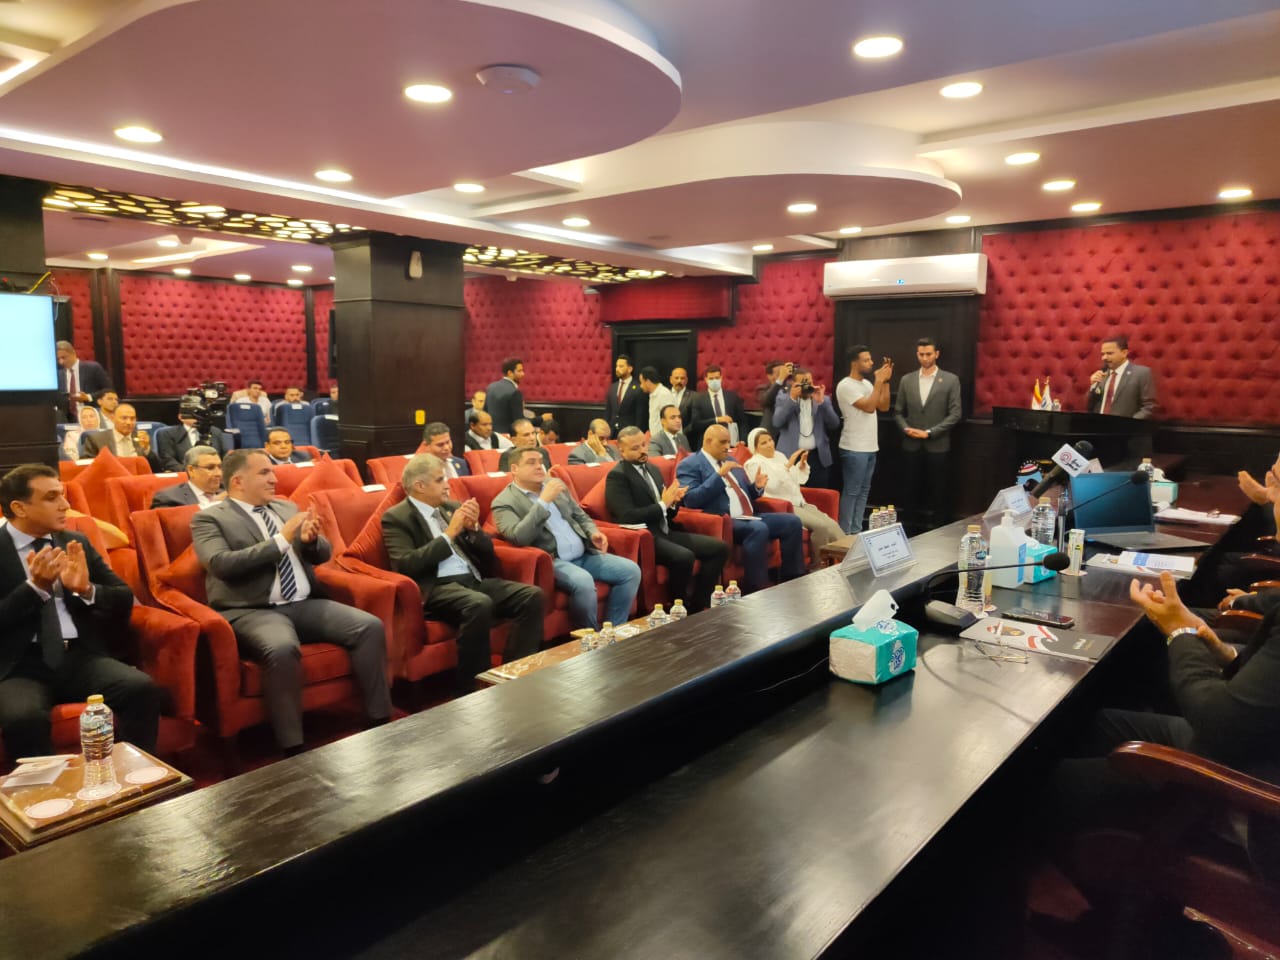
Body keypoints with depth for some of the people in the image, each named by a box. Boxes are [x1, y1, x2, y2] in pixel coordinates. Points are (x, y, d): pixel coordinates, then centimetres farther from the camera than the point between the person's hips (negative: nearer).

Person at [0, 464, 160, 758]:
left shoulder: (77, 543, 13)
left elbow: (125, 599, 12)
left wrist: (87, 589, -8)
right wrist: (35, 587, -17)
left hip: (81, 656, 3)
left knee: (143, 690, -25)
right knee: (24, 716, -35)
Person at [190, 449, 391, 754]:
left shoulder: (287, 508, 19)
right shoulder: (209, 519, 2)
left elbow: (322, 554, 15)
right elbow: (221, 564, -15)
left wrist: (311, 540, -9)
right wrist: (281, 540, -18)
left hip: (304, 605, 6)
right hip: (251, 611, -5)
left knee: (370, 626, -16)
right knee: (282, 648, -37)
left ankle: (380, 724, -9)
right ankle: (293, 750, -25)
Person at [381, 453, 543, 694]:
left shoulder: (453, 507, 19)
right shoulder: (396, 518, 2)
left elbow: (487, 553, 20)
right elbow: (406, 565, -15)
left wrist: (473, 528, -1)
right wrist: (449, 534, -12)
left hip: (476, 580, 7)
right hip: (437, 588, -6)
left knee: (532, 596, -17)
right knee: (479, 604, -37)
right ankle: (472, 689, -22)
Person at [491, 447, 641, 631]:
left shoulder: (556, 484, 16)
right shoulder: (504, 502, -5)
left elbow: (580, 516, 24)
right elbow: (519, 538, -21)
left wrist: (594, 533, 1)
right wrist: (543, 501, -22)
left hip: (585, 555, 7)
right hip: (551, 561, -7)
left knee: (631, 570, -9)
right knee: (583, 581, -35)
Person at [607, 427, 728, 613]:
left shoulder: (653, 469, 17)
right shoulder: (617, 476, -8)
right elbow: (627, 516, -19)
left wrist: (673, 502, -3)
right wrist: (662, 505, -14)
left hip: (666, 532, 9)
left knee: (719, 548, -4)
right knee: (684, 557, -34)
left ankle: (696, 607, -1)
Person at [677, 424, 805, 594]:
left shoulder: (730, 460, 22)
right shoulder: (689, 465, -3)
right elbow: (691, 500, -17)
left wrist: (757, 487, 4)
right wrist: (719, 475, -19)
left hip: (749, 517, 9)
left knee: (792, 522, -6)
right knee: (759, 529, -34)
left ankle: (793, 581, 0)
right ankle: (757, 590, -27)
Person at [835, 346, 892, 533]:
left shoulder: (867, 383, 14)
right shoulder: (846, 385, -13)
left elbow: (883, 406, 9)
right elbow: (869, 407, -20)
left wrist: (885, 381, 1)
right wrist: (879, 381, -17)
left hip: (870, 448, 9)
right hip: (854, 449, -9)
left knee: (863, 491, 11)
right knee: (851, 492, -4)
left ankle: (856, 531, 18)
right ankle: (845, 534, 2)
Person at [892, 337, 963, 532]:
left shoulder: (951, 380, -1)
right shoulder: (906, 380, 8)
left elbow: (955, 414, -6)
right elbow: (898, 412, 11)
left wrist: (929, 433, -13)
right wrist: (906, 429, -8)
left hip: (937, 446, -2)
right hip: (911, 446, 2)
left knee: (937, 492, 3)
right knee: (912, 491, 6)